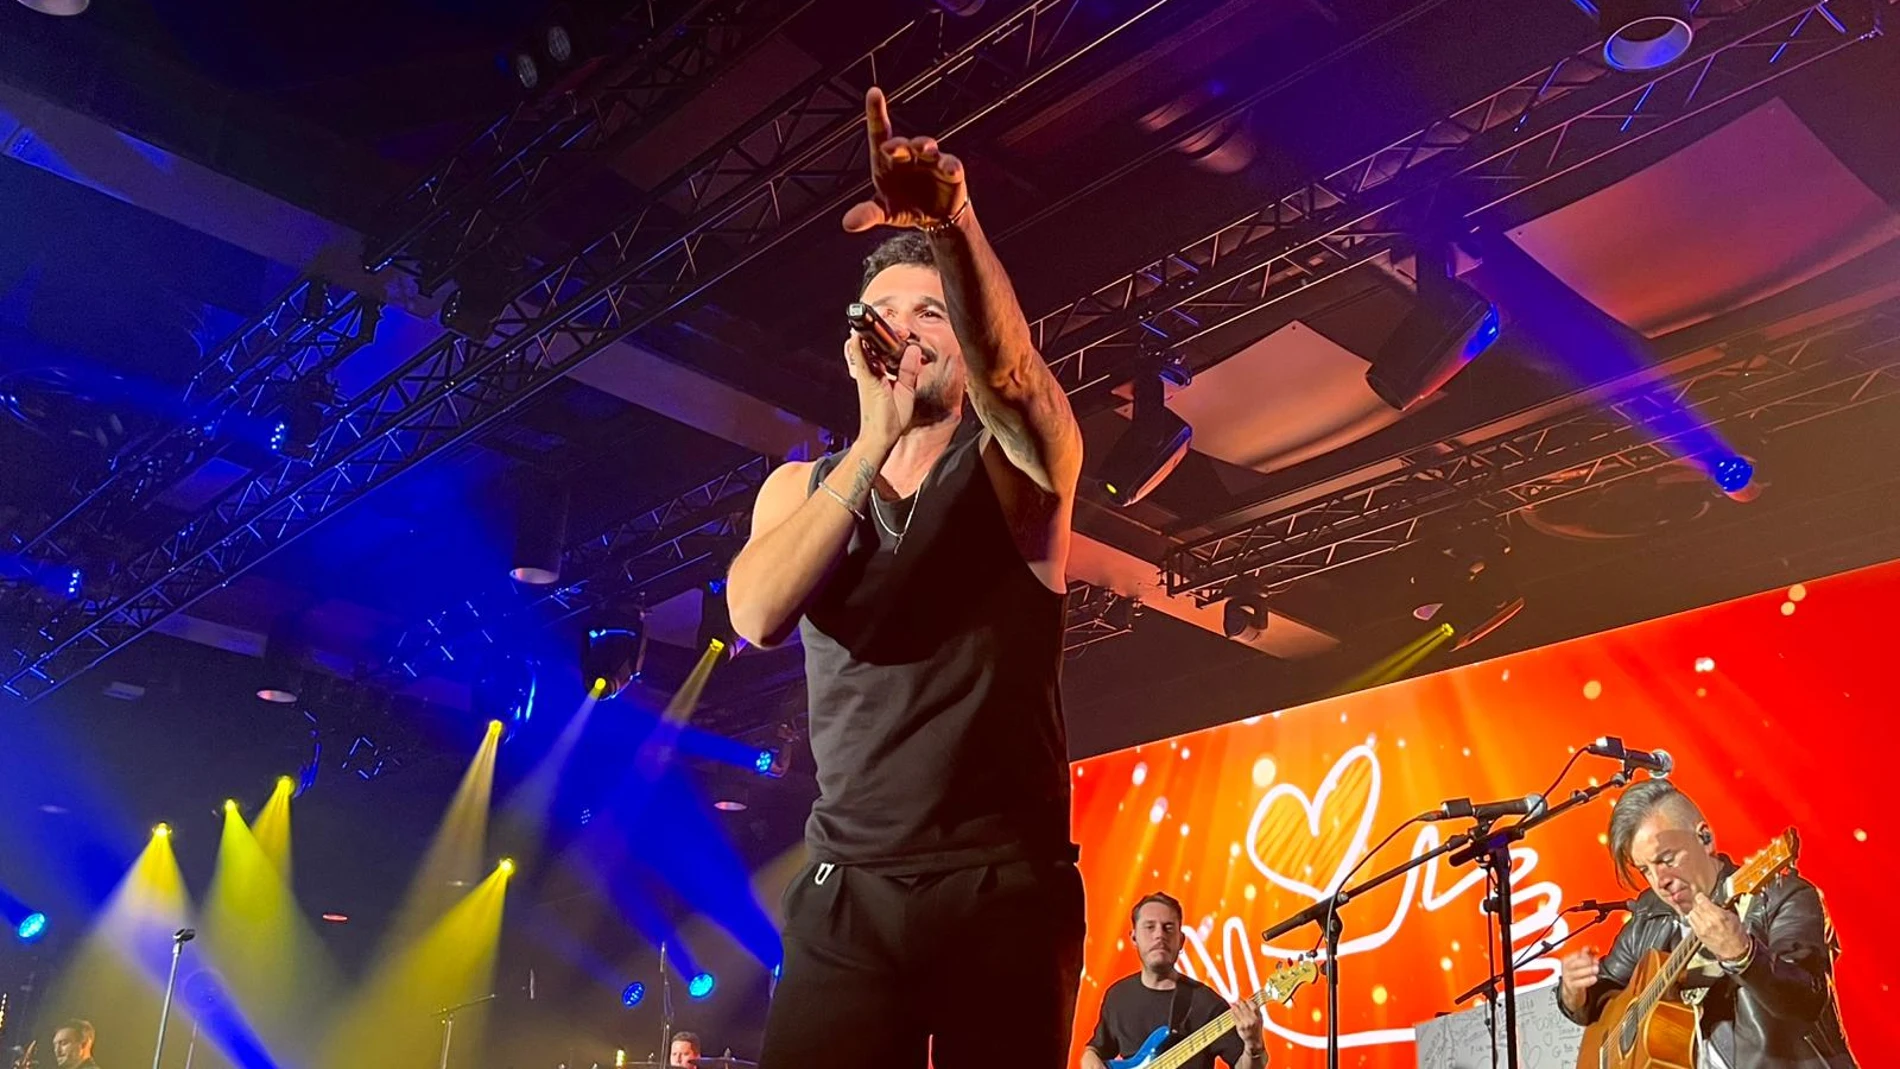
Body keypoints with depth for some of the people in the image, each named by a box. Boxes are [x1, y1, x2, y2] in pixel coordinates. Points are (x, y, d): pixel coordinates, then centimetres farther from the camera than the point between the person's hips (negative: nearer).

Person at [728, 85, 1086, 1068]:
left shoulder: (1017, 463, 5)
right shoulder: (801, 487, 12)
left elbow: (1012, 379, -21)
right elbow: (757, 615, -10)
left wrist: (957, 229, -38)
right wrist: (878, 439, -17)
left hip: (1007, 886, -1)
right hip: (848, 889, 2)